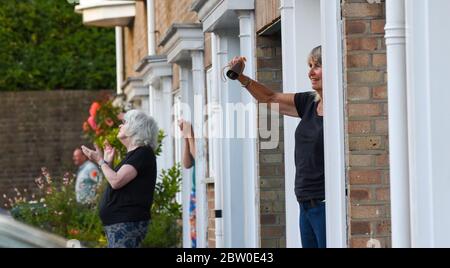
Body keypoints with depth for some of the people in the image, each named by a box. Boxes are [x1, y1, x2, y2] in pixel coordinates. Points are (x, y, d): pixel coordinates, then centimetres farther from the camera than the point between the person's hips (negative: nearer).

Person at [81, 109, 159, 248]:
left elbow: (116, 181, -20)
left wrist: (100, 161, -6)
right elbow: (116, 187, 23)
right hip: (119, 223, 11)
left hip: (128, 223, -11)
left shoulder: (143, 153, -11)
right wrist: (108, 162, 18)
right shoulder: (132, 154, 21)